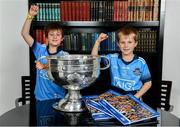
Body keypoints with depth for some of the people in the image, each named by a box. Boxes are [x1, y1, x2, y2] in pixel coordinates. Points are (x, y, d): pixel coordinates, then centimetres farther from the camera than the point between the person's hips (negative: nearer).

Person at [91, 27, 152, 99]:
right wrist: (98, 41, -9)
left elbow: (148, 83, 3)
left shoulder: (141, 62, -3)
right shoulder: (113, 58, 1)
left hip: (133, 97, 0)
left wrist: (136, 97, -6)